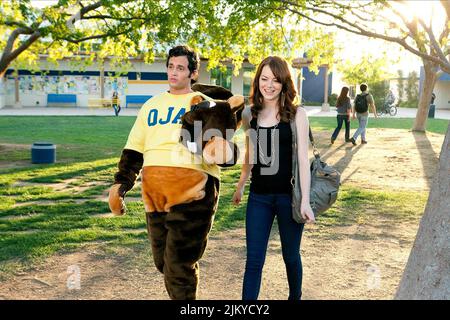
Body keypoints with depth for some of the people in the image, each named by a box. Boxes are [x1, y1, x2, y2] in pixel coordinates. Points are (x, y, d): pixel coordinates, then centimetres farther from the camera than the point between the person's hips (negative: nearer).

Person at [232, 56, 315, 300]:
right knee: (253, 261, 2)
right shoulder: (249, 114, 4)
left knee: (290, 256, 14)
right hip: (258, 197, 3)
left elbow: (303, 158, -10)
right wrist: (240, 185, 24)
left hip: (289, 195, -2)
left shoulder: (297, 115, -7)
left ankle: (295, 296, 39)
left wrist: (305, 201, -15)